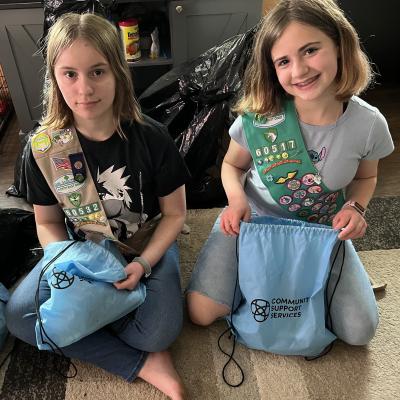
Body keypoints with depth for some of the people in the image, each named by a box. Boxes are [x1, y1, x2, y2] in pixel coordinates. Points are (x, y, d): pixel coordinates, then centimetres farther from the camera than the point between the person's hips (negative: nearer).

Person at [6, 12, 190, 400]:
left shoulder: (151, 137, -18)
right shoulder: (44, 147, -12)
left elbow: (174, 213, -9)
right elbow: (48, 222, 0)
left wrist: (143, 264, -22)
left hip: (148, 248, -2)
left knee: (158, 332, -25)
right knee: (19, 317, -18)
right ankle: (140, 364, -12)